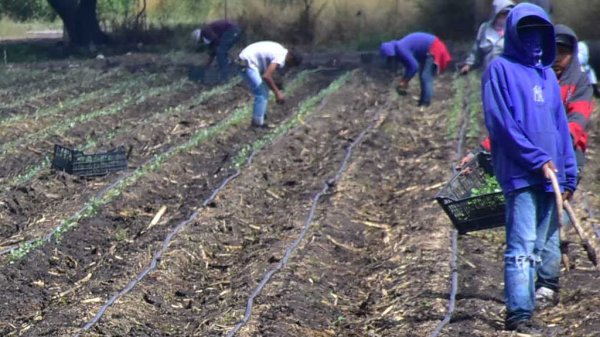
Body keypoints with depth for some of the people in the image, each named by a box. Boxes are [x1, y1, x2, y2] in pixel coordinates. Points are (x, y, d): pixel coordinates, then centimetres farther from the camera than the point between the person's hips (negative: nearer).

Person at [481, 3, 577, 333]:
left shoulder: (547, 74, 19)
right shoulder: (501, 69, -2)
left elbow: (560, 126, 19)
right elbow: (500, 123, -11)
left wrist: (569, 173, 12)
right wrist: (537, 159, -13)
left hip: (549, 176, 7)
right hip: (520, 174, -7)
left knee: (539, 249, 8)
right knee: (521, 247, -11)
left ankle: (524, 309, 14)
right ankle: (518, 314, -11)